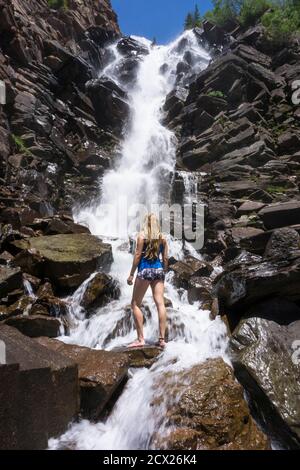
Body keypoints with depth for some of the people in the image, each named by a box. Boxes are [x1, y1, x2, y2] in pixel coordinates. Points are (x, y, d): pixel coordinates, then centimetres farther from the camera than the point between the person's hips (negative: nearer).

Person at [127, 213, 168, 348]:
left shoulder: (142, 235, -2)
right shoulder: (162, 237, 10)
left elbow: (138, 255, -6)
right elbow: (165, 258, 9)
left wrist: (131, 274, -3)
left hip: (145, 271, -4)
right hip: (158, 271, 5)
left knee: (135, 304, 5)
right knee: (160, 304, 1)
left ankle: (140, 339, 1)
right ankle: (162, 338, 2)